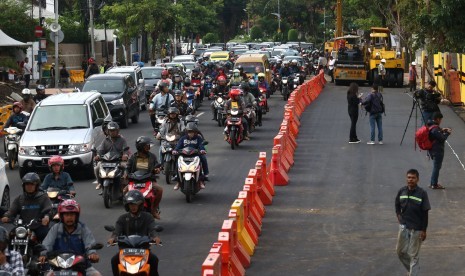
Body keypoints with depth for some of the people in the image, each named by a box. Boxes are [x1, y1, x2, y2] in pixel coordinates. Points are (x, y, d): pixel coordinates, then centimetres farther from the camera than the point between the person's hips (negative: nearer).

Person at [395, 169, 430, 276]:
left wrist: (424, 230, -10)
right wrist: (398, 215, 2)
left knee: (413, 255, 2)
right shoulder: (402, 191, -2)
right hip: (403, 226, 5)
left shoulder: (422, 194, -13)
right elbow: (397, 204, 17)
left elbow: (425, 213, -10)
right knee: (400, 251, 14)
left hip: (416, 229, -5)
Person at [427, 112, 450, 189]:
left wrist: (442, 130, 11)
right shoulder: (435, 129, -24)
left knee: (436, 167, 20)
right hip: (437, 151, -10)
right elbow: (442, 138, -21)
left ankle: (432, 183, 26)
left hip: (432, 150, 10)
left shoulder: (430, 126, 6)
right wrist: (447, 133, -6)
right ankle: (434, 184, 8)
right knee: (437, 167, 1)